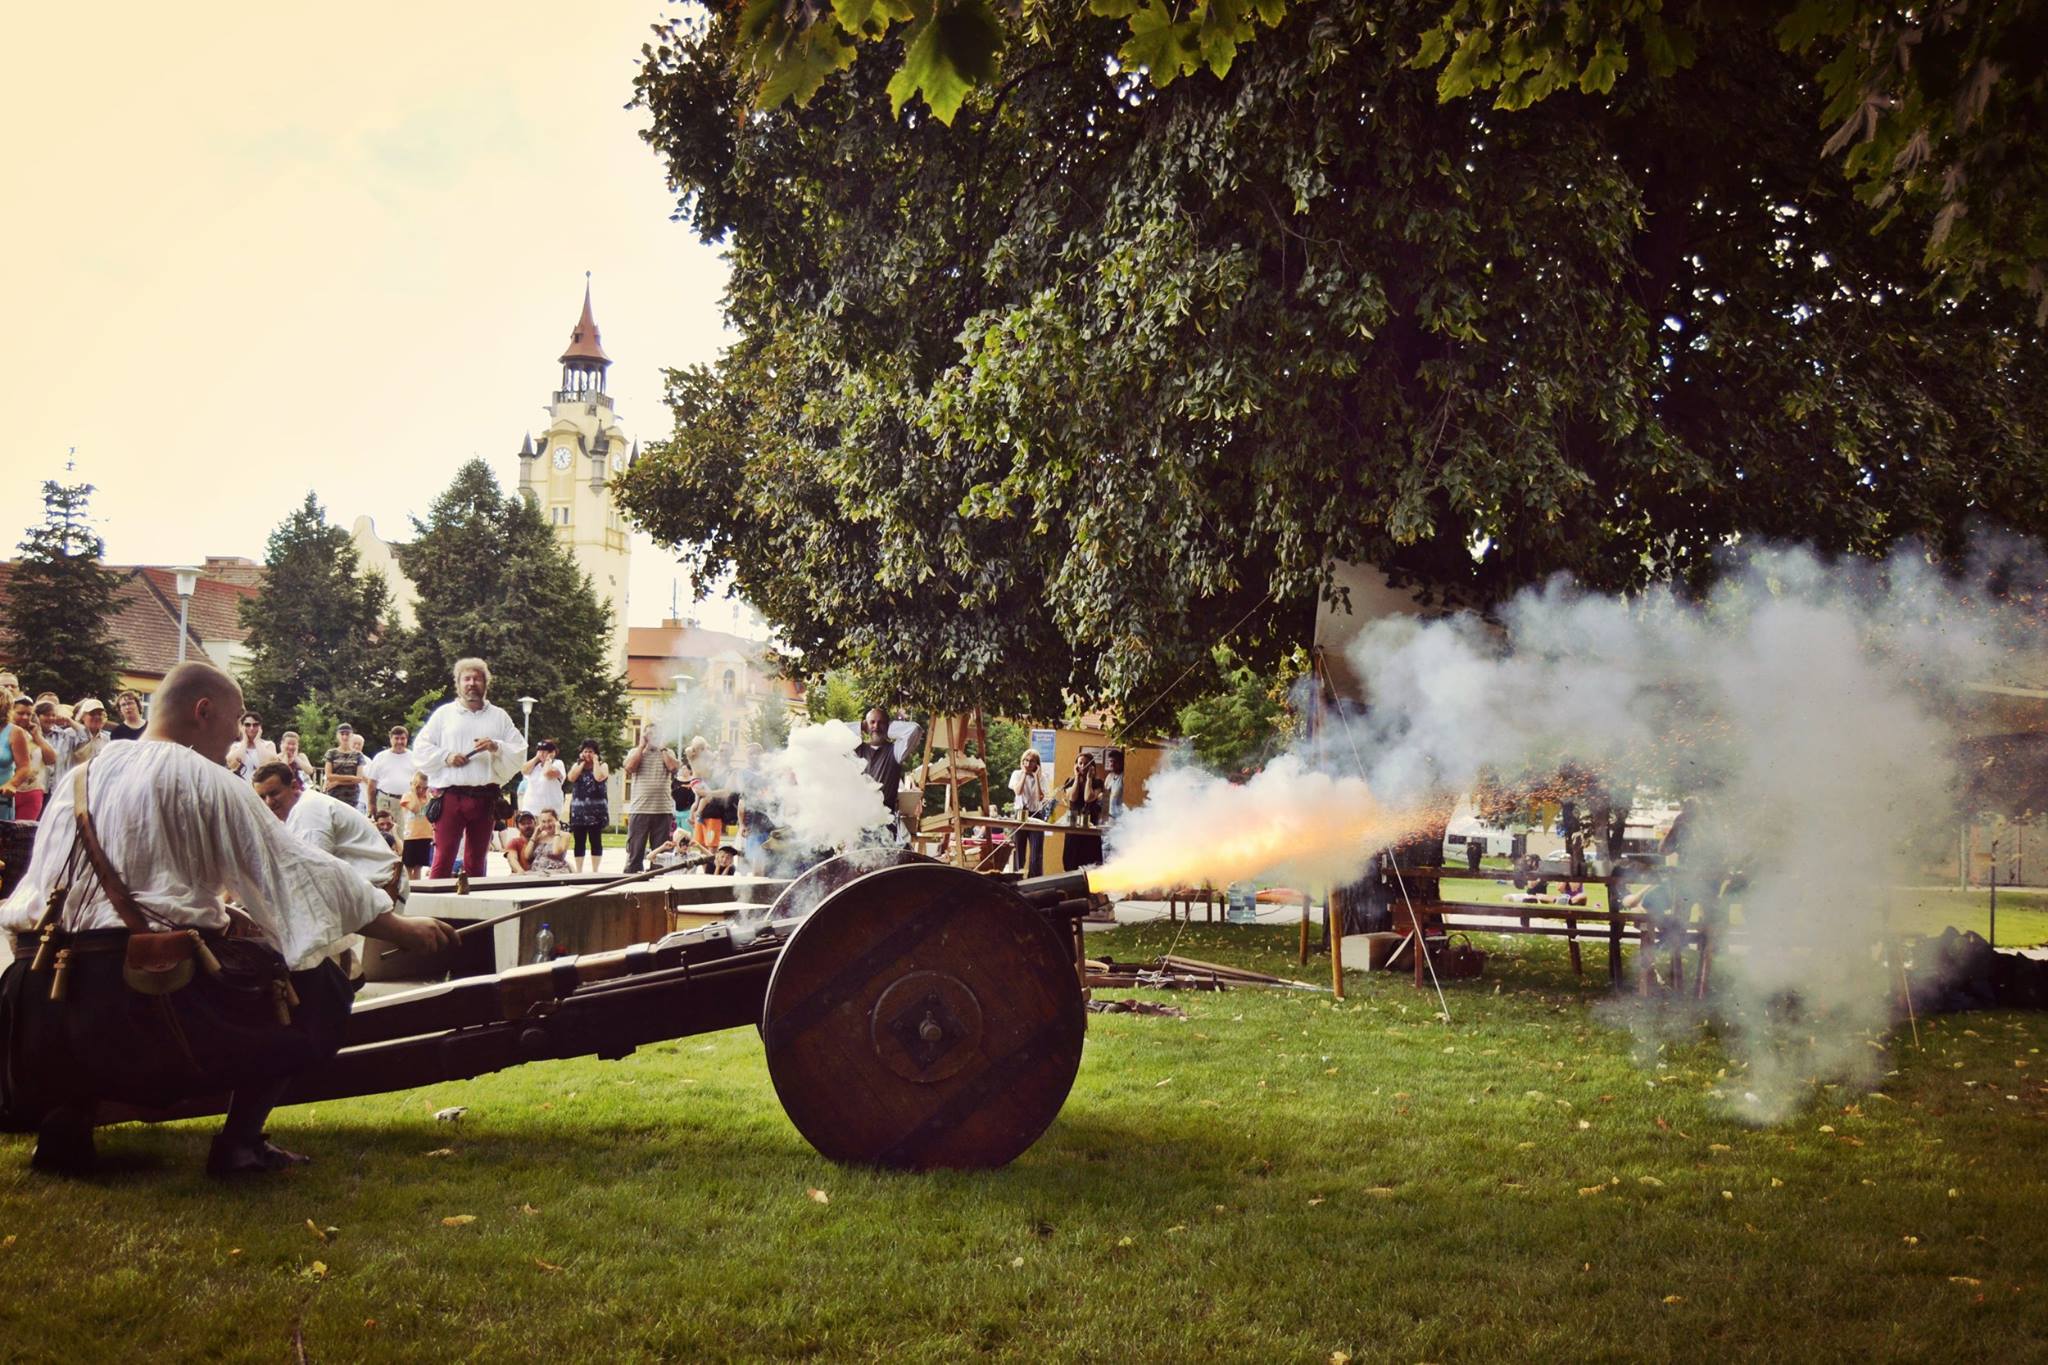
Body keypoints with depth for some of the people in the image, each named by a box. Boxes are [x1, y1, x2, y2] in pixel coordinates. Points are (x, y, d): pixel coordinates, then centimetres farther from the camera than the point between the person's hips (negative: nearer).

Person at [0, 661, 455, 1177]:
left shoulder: (81, 778, 15)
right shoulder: (206, 781, -2)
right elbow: (297, 868, -3)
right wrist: (400, 926, 5)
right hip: (157, 994, -6)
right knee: (319, 987, 11)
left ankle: (65, 1110, 13)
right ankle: (241, 1138, 3)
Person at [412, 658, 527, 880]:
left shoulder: (499, 716, 14)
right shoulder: (444, 713, 11)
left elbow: (520, 752, 8)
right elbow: (422, 747, 8)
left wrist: (496, 747, -9)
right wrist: (446, 756, -8)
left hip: (485, 798, 2)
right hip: (451, 794, -2)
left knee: (477, 860, 9)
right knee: (444, 857, -7)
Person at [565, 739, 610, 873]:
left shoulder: (602, 765, 7)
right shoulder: (577, 765, 16)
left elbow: (599, 777, -15)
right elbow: (571, 778, -5)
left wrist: (595, 761, -5)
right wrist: (582, 762, 0)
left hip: (596, 810, -3)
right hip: (578, 810, 3)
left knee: (595, 840, -2)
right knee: (579, 841, 3)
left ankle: (595, 870, 1)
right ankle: (579, 871, 7)